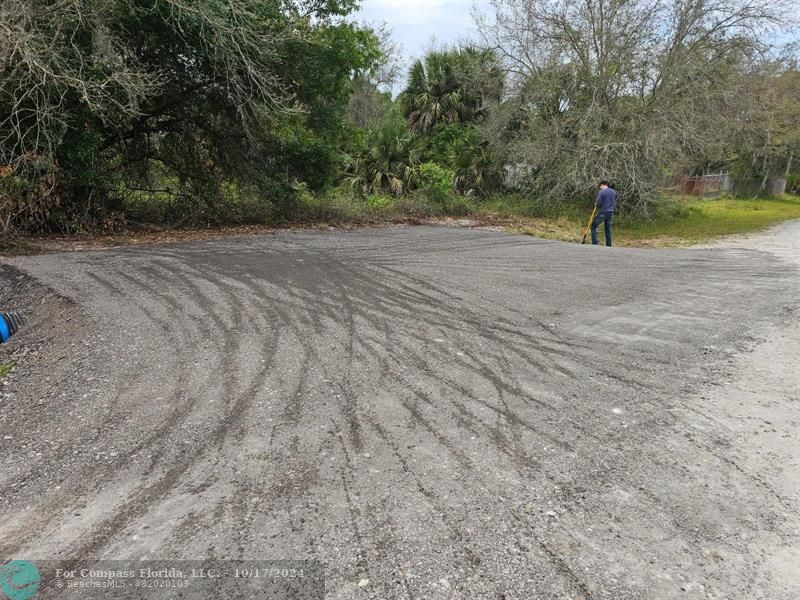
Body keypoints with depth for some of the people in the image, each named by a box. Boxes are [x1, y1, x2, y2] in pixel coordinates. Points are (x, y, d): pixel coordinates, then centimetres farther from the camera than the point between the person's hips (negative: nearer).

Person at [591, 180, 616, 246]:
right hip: (610, 213, 6)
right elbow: (615, 203, 17)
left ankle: (595, 243, -5)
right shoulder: (613, 192, 10)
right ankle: (608, 245, 11)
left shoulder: (601, 192, -11)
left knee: (593, 227, 5)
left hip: (602, 213, -6)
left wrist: (596, 205, 8)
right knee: (608, 229, 12)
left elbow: (598, 203, -12)